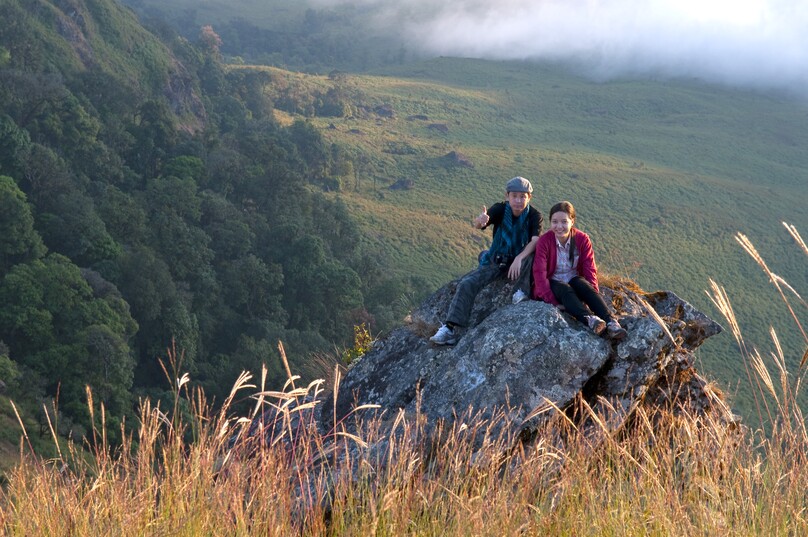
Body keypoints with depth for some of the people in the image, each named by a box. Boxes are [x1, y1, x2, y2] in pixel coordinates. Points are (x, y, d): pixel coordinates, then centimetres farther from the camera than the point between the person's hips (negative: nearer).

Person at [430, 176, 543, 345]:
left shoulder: (535, 215, -12)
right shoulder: (500, 209, -11)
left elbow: (535, 240, -26)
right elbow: (478, 224, -29)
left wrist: (519, 258, -44)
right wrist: (480, 221, -56)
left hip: (520, 262, -2)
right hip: (495, 262, 2)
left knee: (533, 255, -34)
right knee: (467, 284, -19)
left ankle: (523, 291, -25)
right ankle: (450, 328, -24)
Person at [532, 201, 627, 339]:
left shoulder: (582, 239, -6)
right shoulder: (544, 241, -13)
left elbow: (590, 269, -7)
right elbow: (539, 273, -20)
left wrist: (593, 295, -21)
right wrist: (553, 301, -29)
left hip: (573, 280, 2)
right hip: (552, 283, -2)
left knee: (585, 285, -31)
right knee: (565, 290, -35)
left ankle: (610, 322, -46)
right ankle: (589, 319, -60)